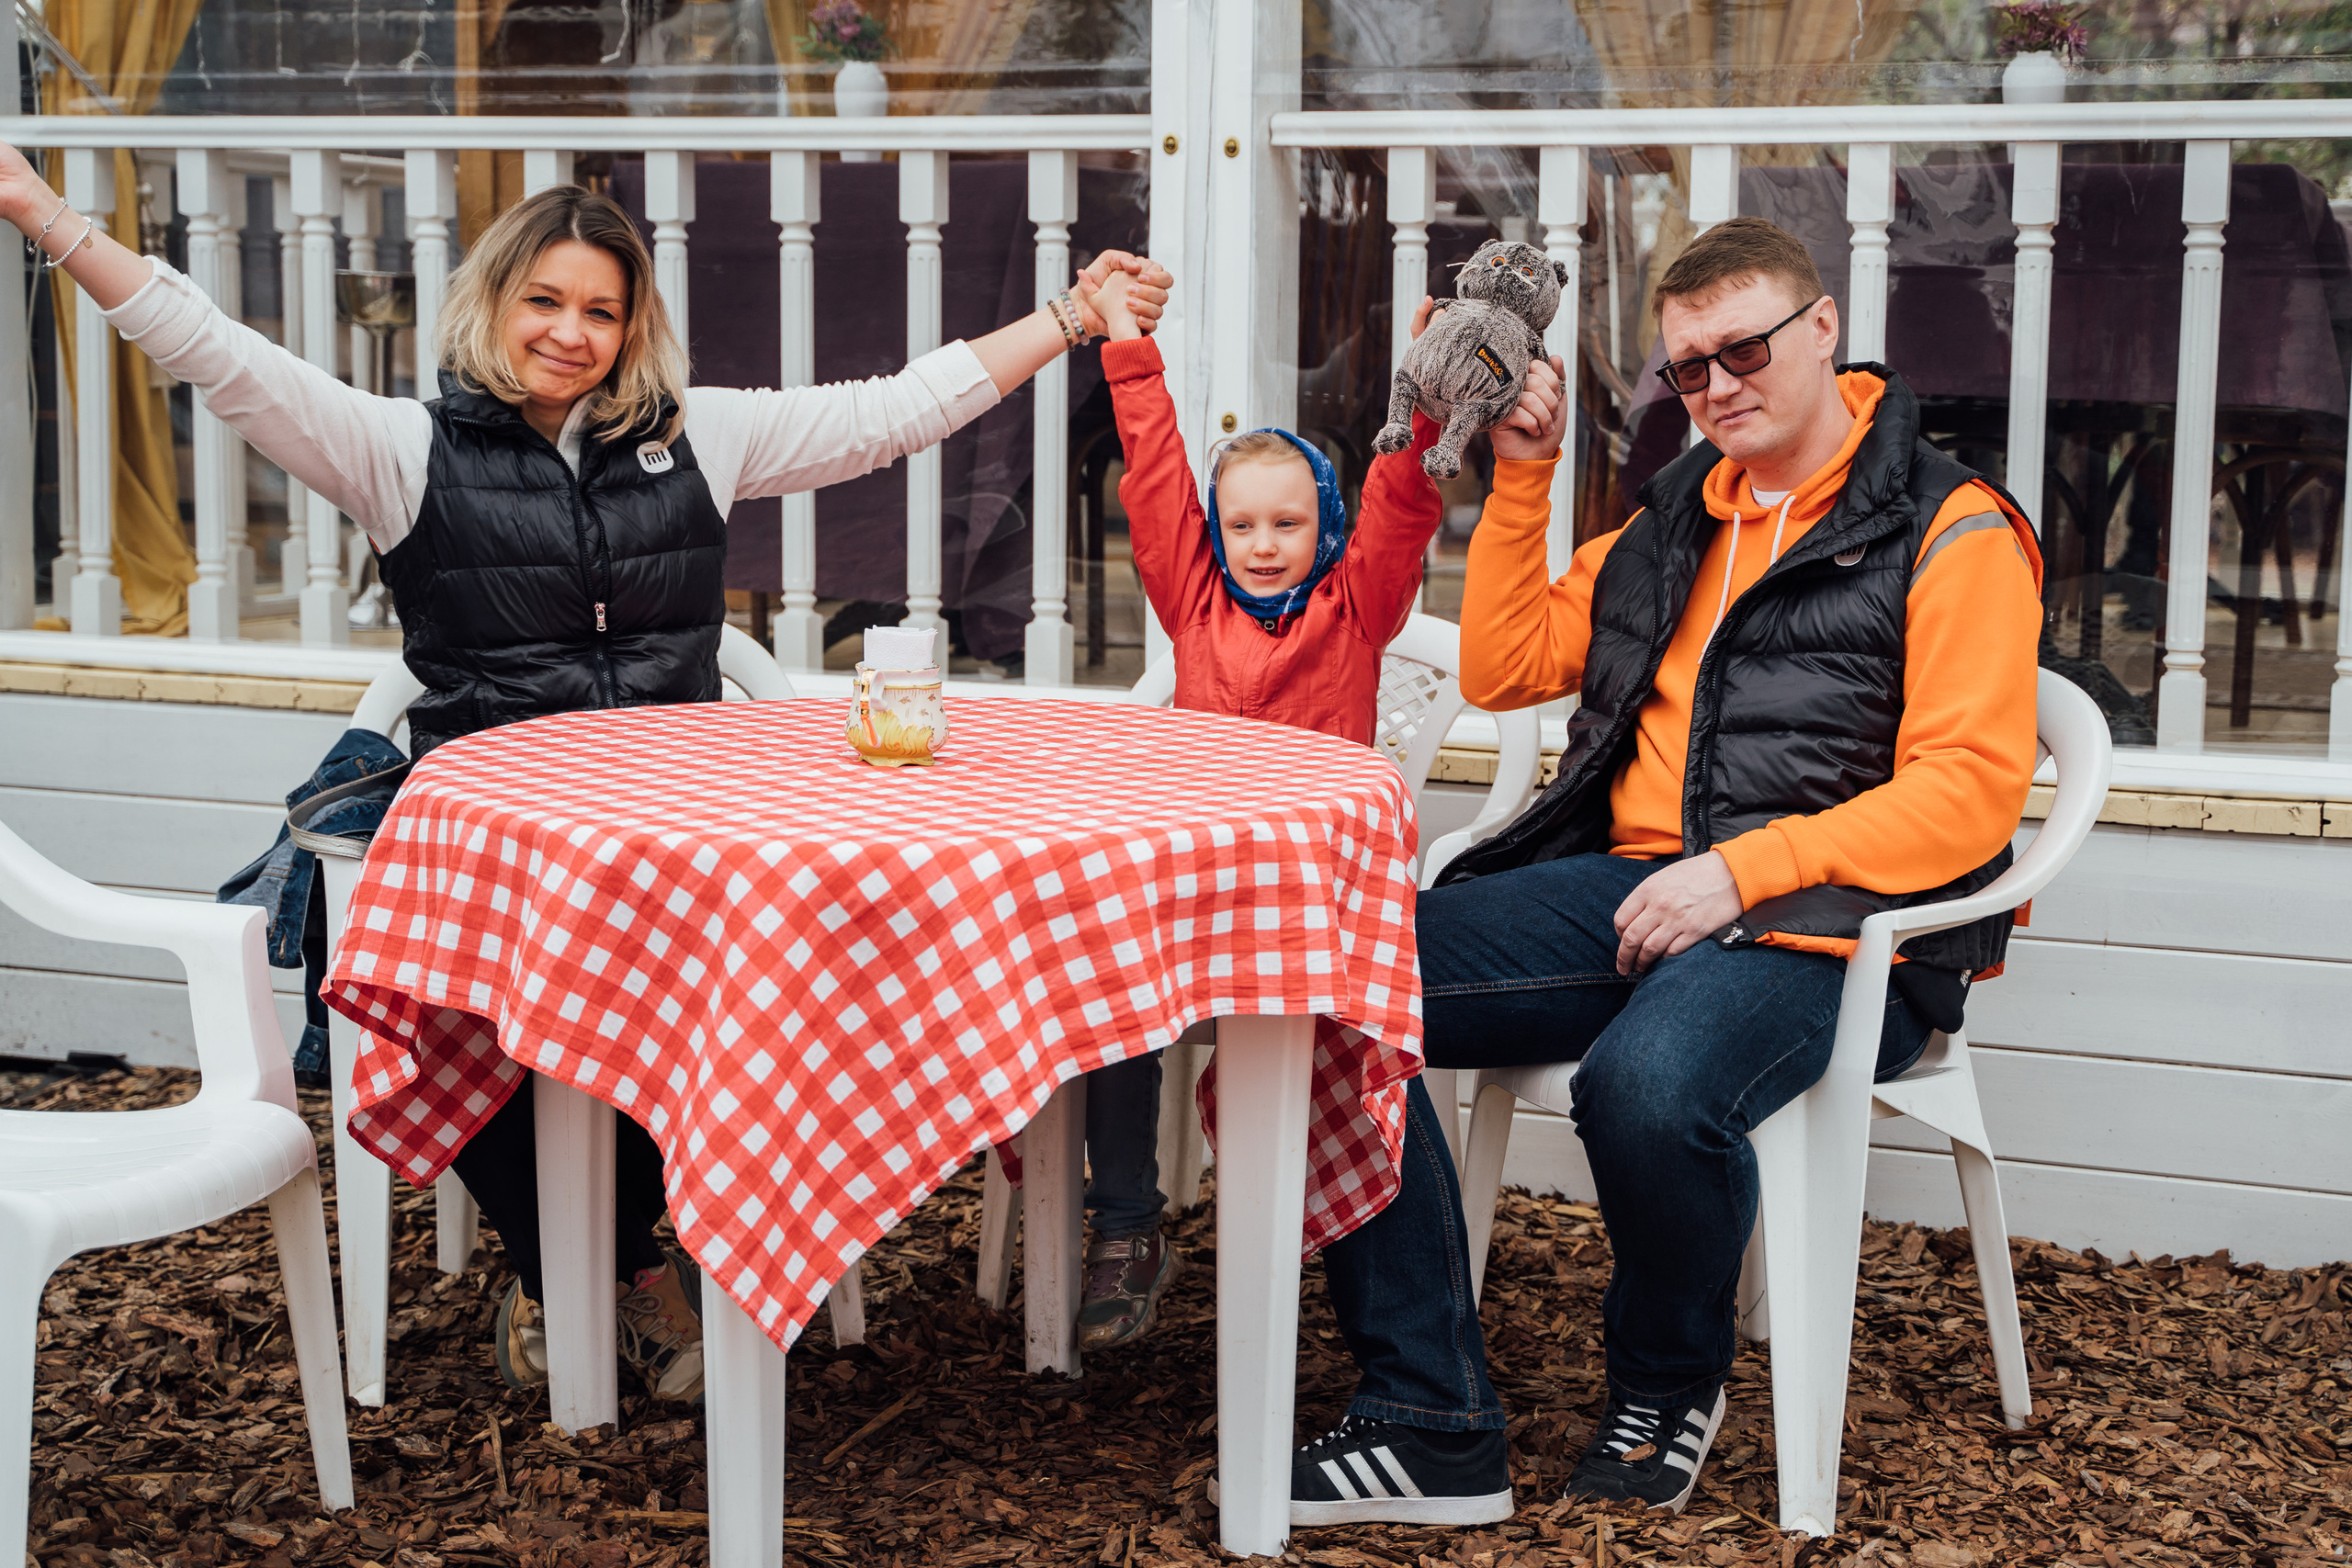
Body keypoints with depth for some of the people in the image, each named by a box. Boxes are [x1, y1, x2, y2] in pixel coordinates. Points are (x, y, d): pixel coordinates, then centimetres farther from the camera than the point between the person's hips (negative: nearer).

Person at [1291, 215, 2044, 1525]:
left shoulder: (1952, 531, 1)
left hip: (1825, 925, -6)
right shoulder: (1674, 519, 23)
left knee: (1646, 1086, -39)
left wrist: (1743, 871, -18)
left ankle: (1667, 1388, -4)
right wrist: (1522, 480, 14)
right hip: (1631, 888, 7)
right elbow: (1505, 671, 24)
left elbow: (1970, 788, -10)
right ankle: (1433, 1426, -15)